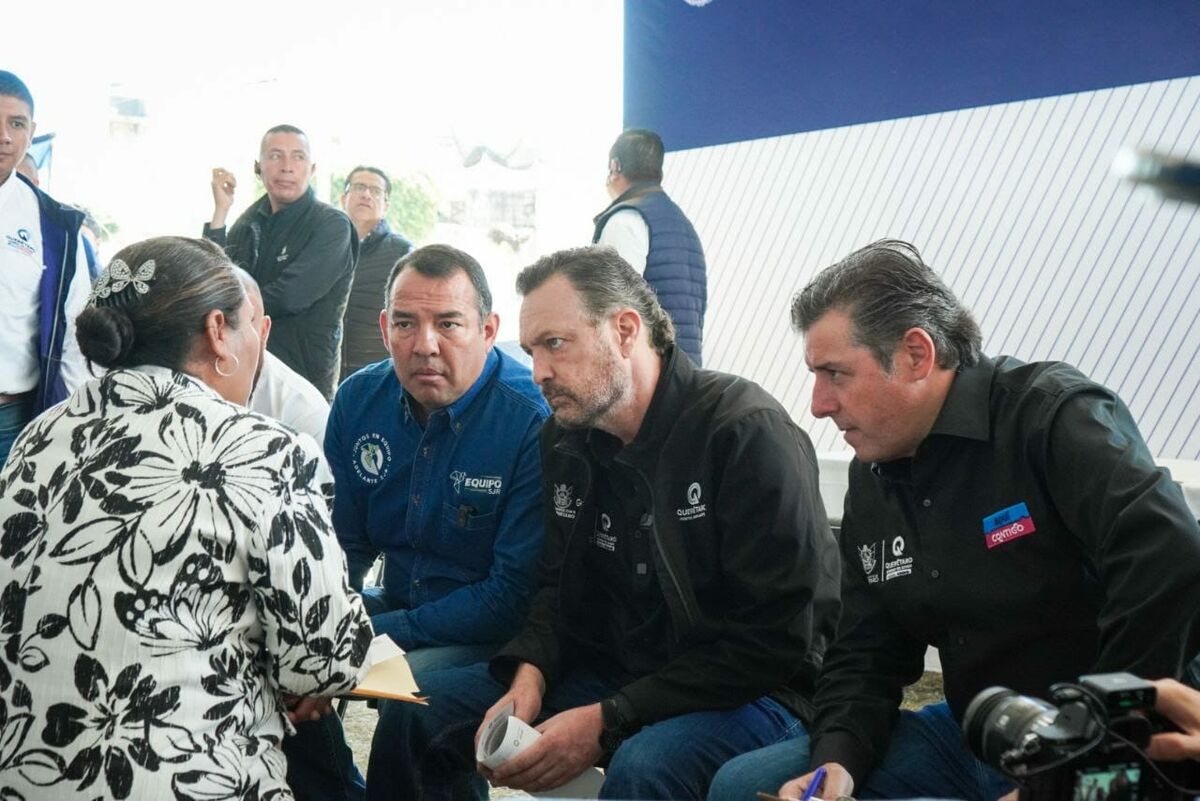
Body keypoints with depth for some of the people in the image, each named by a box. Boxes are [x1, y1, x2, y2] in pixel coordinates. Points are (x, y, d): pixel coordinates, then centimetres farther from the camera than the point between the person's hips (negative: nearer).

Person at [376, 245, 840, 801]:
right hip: (617, 668, 7)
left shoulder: (750, 433, -19)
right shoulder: (565, 438, 4)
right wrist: (530, 673, -10)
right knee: (418, 712, -2)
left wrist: (607, 721, -23)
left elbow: (776, 639, -21)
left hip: (756, 690, -7)